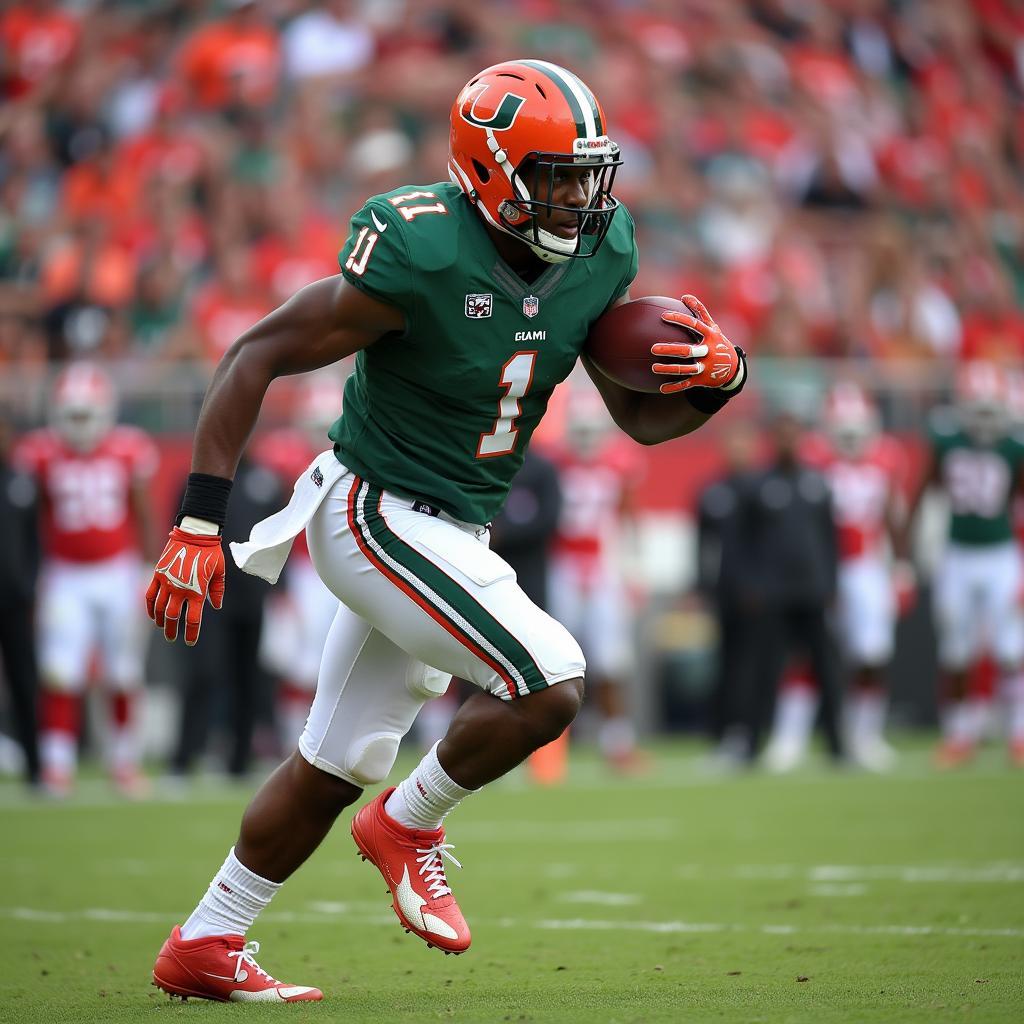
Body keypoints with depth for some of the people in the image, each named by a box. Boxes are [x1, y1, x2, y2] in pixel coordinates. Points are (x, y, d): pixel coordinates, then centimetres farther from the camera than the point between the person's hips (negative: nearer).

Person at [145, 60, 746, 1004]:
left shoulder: (595, 262, -2)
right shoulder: (422, 260, -24)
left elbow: (642, 417, 9)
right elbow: (256, 357, -17)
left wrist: (719, 376, -14)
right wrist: (198, 522, -21)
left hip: (452, 533, 8)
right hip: (376, 515, -8)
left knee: (336, 765, 15)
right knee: (550, 684, -20)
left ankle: (204, 946, 28)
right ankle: (408, 824, 5)